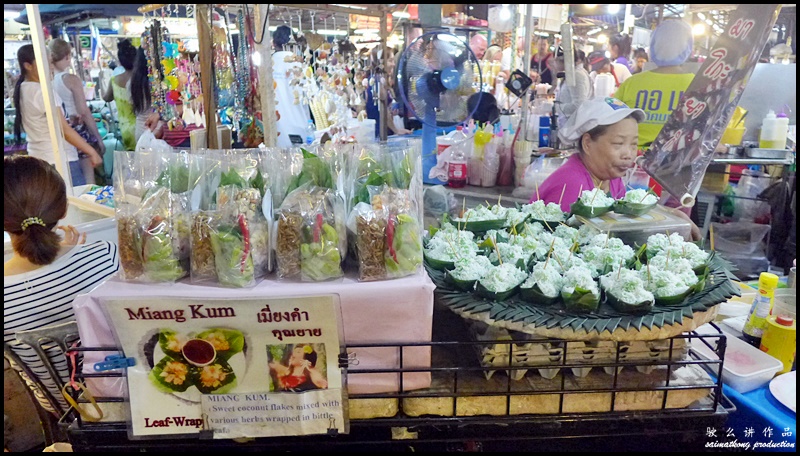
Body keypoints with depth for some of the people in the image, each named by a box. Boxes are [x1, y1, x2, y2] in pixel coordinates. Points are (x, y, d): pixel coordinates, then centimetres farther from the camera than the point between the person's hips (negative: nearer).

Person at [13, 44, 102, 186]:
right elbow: (64, 130, -18)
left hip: (37, 158, 9)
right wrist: (92, 152, -15)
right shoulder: (42, 91, -16)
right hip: (59, 160, -9)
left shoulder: (22, 90, 11)